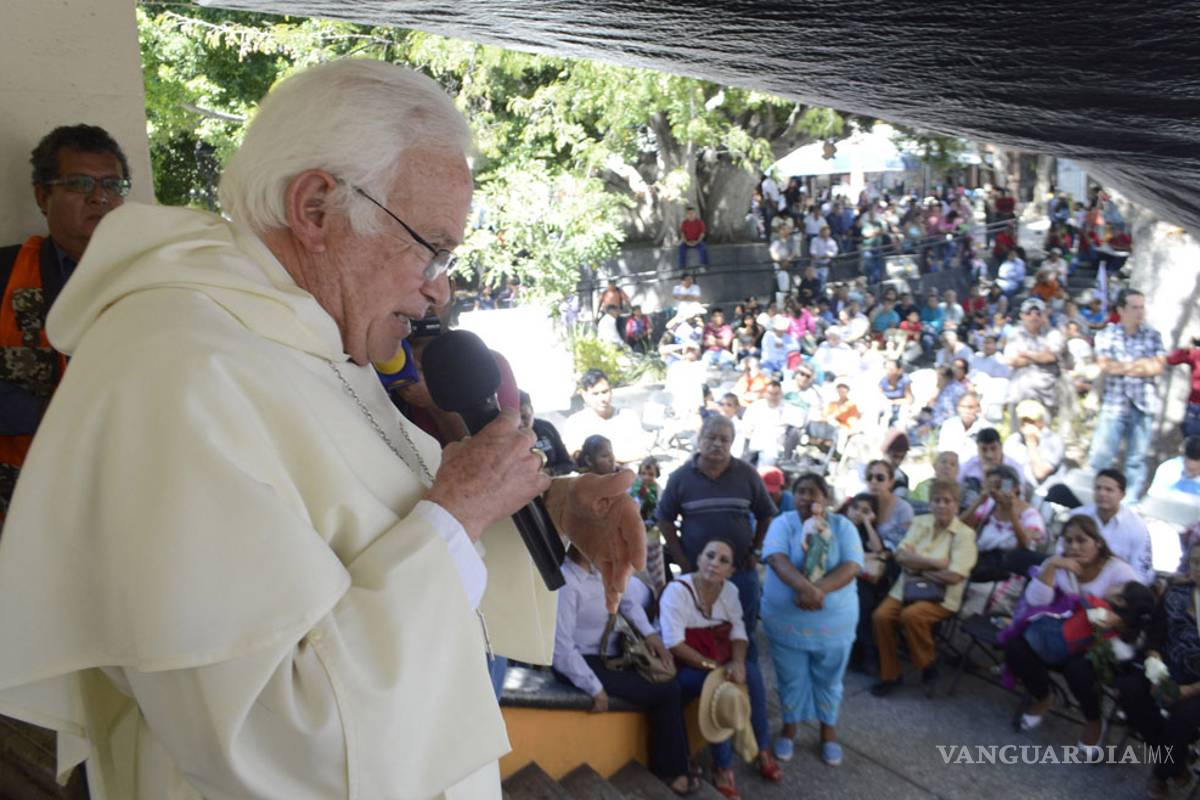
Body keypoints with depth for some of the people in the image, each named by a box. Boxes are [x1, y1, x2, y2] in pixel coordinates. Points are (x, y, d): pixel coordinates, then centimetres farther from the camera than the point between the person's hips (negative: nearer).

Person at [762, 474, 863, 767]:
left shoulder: (842, 526, -4)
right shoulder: (783, 523, -7)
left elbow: (851, 566, -16)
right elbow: (776, 559, -23)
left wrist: (818, 589, -31)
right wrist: (805, 587, -40)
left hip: (834, 620, 1)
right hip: (786, 618, 0)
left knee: (828, 679, 16)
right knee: (791, 678, 13)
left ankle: (828, 731, 36)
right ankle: (789, 729, 34)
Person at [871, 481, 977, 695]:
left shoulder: (964, 534, -5)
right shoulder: (921, 522, 10)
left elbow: (953, 577, -16)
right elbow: (900, 555, -2)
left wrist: (916, 566, -7)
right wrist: (935, 562, -13)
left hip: (941, 595, -4)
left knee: (911, 615, -33)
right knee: (881, 616, -21)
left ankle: (928, 664, -5)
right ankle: (889, 675, -4)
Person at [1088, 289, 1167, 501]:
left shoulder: (1153, 336, 9)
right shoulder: (1106, 335, 4)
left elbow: (1159, 366, -3)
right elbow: (1105, 365, -9)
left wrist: (1121, 366, -8)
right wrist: (1141, 364, -5)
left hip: (1144, 404, 2)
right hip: (1114, 404, -2)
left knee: (1137, 459, 7)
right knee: (1100, 459, -6)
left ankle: (1132, 503, 16)